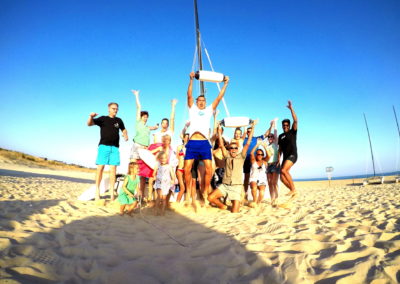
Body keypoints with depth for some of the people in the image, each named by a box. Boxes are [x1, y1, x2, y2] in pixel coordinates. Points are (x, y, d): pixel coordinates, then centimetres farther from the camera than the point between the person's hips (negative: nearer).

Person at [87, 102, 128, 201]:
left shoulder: (119, 120, 16)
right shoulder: (103, 118, 7)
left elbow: (123, 129, 30)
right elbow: (89, 124, -2)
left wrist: (126, 136, 8)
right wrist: (91, 117, -24)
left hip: (115, 147, 2)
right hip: (104, 146, -2)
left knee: (113, 169, -1)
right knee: (100, 167, -7)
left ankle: (112, 192, 2)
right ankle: (97, 191, 1)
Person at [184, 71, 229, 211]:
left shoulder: (209, 110, 21)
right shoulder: (192, 109, 18)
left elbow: (219, 97, 17)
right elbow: (189, 95, 6)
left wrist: (225, 84, 16)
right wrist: (191, 80, -3)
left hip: (204, 143, 1)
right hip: (192, 142, -1)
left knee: (209, 168, -10)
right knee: (187, 168, -6)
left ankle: (205, 191, 10)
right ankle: (191, 192, 13)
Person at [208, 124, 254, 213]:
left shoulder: (241, 157, 4)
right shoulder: (227, 156, 7)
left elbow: (247, 144, -2)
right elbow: (221, 145, 0)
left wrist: (252, 130, -5)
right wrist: (219, 132, -3)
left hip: (236, 186, -2)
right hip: (224, 185, 2)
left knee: (235, 212, -7)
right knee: (210, 198, -15)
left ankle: (235, 204, 30)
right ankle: (223, 206, 14)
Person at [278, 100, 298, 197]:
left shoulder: (292, 132, 5)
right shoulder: (280, 136, 18)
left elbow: (295, 120, -11)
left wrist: (291, 108, -13)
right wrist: (278, 159, 8)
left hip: (292, 155, -6)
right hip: (285, 157, 6)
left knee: (283, 170, -28)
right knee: (282, 177, -4)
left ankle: (294, 189, -20)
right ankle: (293, 190, 10)